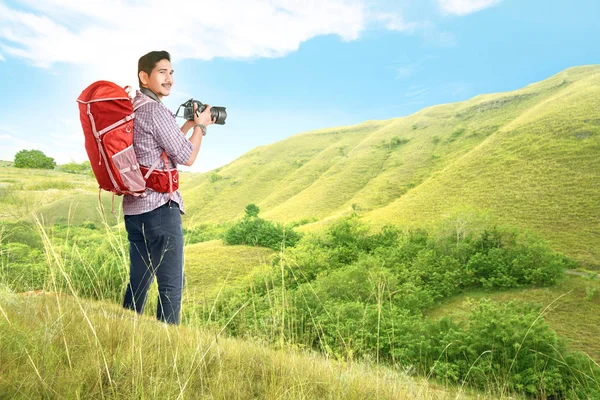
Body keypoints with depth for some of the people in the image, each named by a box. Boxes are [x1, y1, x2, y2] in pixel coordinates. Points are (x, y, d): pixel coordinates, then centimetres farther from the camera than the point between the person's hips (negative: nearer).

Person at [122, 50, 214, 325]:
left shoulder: (130, 109, 18)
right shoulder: (155, 110, -10)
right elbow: (187, 157, -8)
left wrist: (189, 124, 24)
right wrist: (201, 126, 7)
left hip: (133, 207, 9)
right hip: (159, 207, -9)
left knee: (139, 280, 16)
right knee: (171, 284, -4)